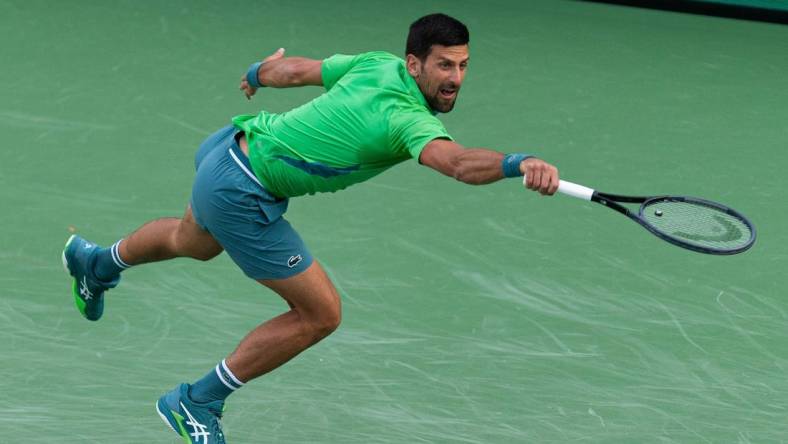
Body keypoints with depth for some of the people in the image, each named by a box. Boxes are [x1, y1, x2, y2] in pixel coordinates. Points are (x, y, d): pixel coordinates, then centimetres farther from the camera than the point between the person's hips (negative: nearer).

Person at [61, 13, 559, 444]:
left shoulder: (378, 64, -6)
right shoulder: (410, 119, -31)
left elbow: (296, 68, 10)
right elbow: (456, 160, -54)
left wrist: (258, 74, 30)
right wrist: (517, 164, -69)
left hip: (234, 147, 10)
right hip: (242, 195, -9)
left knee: (194, 242, 40)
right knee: (321, 314, -4)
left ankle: (97, 263, 70)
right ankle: (197, 403, 11)